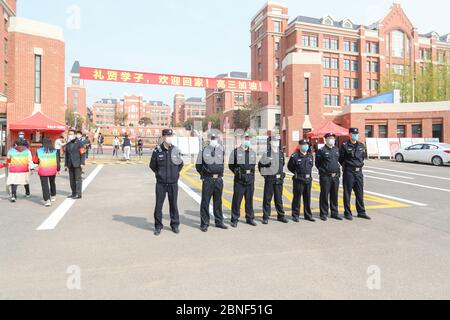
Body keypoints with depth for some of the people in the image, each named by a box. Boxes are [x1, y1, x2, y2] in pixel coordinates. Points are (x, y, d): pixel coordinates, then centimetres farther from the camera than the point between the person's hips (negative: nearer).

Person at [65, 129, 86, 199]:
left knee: (78, 178, -5)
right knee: (72, 179, 9)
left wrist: (82, 163, -15)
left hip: (77, 164, -6)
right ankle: (74, 193, 17)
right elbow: (66, 155, 18)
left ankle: (78, 194, -3)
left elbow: (83, 154, -8)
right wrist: (66, 164, 14)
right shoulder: (68, 144, 14)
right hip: (70, 165, 6)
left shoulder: (79, 143, -3)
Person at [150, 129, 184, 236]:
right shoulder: (157, 150, -4)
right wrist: (159, 173, 8)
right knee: (158, 204, 4)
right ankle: (158, 226, 18)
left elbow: (181, 164, 17)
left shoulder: (176, 150, 2)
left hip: (173, 183, 1)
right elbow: (152, 165, 8)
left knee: (174, 204, 9)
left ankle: (175, 225, 23)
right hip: (161, 183, -1)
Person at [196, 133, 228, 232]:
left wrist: (220, 173, 12)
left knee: (218, 202, 13)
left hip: (219, 180, 3)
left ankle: (219, 222, 24)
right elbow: (198, 166, 6)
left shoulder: (221, 150, 6)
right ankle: (204, 224, 9)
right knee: (205, 202, 0)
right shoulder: (204, 151, -1)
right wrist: (204, 174, 3)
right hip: (207, 180, -3)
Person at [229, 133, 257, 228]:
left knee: (249, 200, 11)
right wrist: (237, 172, -2)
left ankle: (250, 218, 23)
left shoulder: (253, 152, 12)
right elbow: (231, 165, 3)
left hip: (250, 180, 4)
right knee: (237, 200, -1)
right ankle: (234, 219, 9)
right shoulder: (236, 151, -2)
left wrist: (251, 173, 8)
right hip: (239, 180, -4)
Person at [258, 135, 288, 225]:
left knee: (279, 199, 12)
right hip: (269, 180, -4)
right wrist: (264, 174, -2)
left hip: (279, 180, 4)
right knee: (267, 199, 3)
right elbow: (260, 165, 0)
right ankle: (265, 217, 11)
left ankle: (281, 216, 23)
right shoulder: (266, 154, -7)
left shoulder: (281, 154, 9)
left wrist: (282, 175, 15)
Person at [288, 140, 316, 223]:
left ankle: (308, 215, 23)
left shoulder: (310, 156, 10)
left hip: (308, 179, 6)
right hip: (298, 180, -6)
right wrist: (297, 173, -1)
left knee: (307, 198, 12)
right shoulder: (295, 156, -9)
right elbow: (290, 166, 0)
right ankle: (295, 216, 10)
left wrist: (308, 173, 12)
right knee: (297, 198, 1)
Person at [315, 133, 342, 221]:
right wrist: (323, 171, -4)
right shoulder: (322, 151, -5)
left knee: (335, 196, 11)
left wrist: (339, 175, 17)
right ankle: (324, 214, 9)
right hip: (325, 177, -6)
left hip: (335, 176, 6)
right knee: (324, 195, 0)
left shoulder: (336, 150, 14)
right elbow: (317, 164, -2)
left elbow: (338, 162, 20)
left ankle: (335, 213, 21)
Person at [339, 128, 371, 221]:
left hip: (359, 172, 5)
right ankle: (348, 213, 9)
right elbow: (341, 159, -1)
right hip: (349, 172, -5)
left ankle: (361, 212, 20)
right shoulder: (345, 146, -6)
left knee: (360, 193, 10)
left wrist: (360, 164, 15)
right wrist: (346, 166, 4)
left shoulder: (361, 146, 11)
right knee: (347, 193, 1)